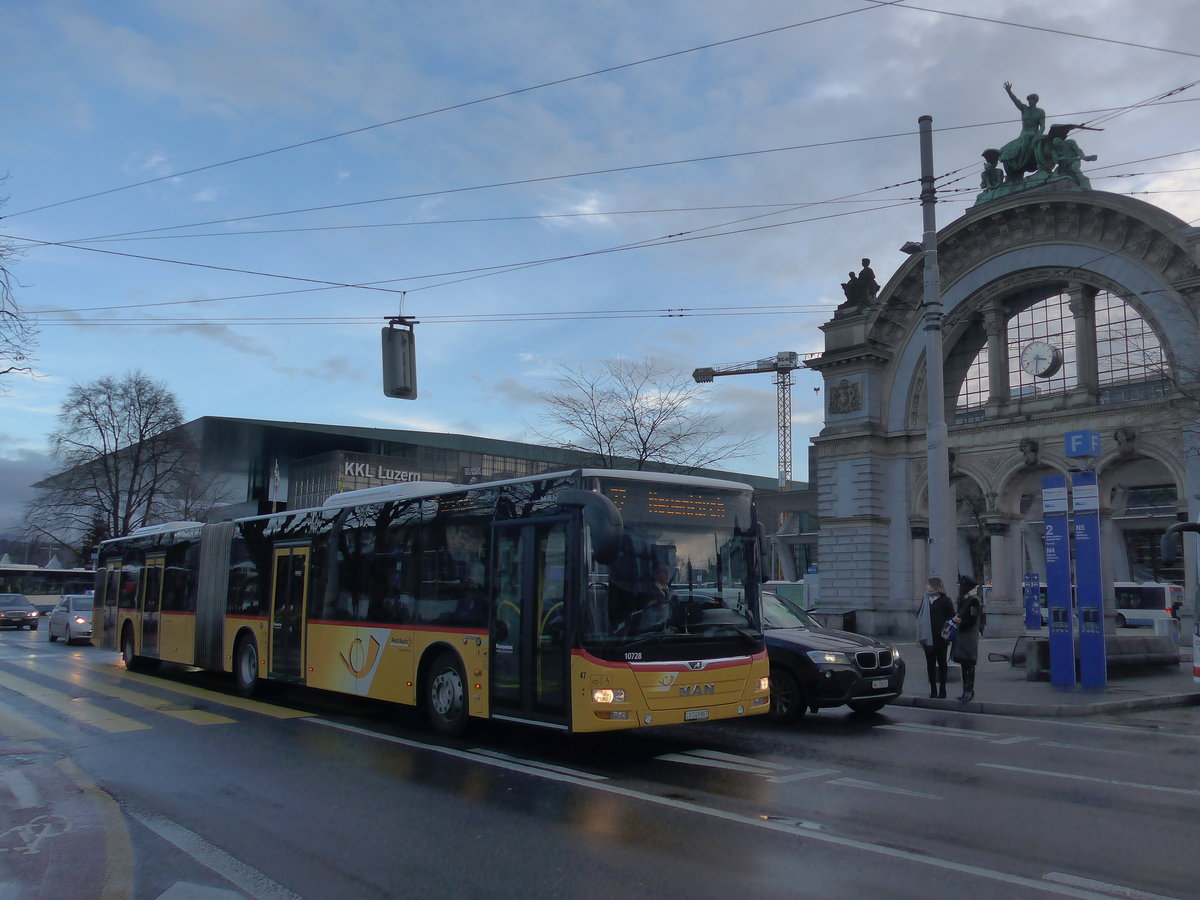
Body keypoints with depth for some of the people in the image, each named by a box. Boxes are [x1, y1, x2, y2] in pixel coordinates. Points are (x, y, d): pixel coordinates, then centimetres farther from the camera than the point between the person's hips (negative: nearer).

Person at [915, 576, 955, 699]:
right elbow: (919, 614, 12)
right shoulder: (925, 599, 10)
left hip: (940, 638, -5)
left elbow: (952, 617, -5)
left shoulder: (945, 600, -5)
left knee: (941, 663, 4)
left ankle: (942, 690, 10)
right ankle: (933, 689, 13)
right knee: (930, 663, 7)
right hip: (928, 637, 5)